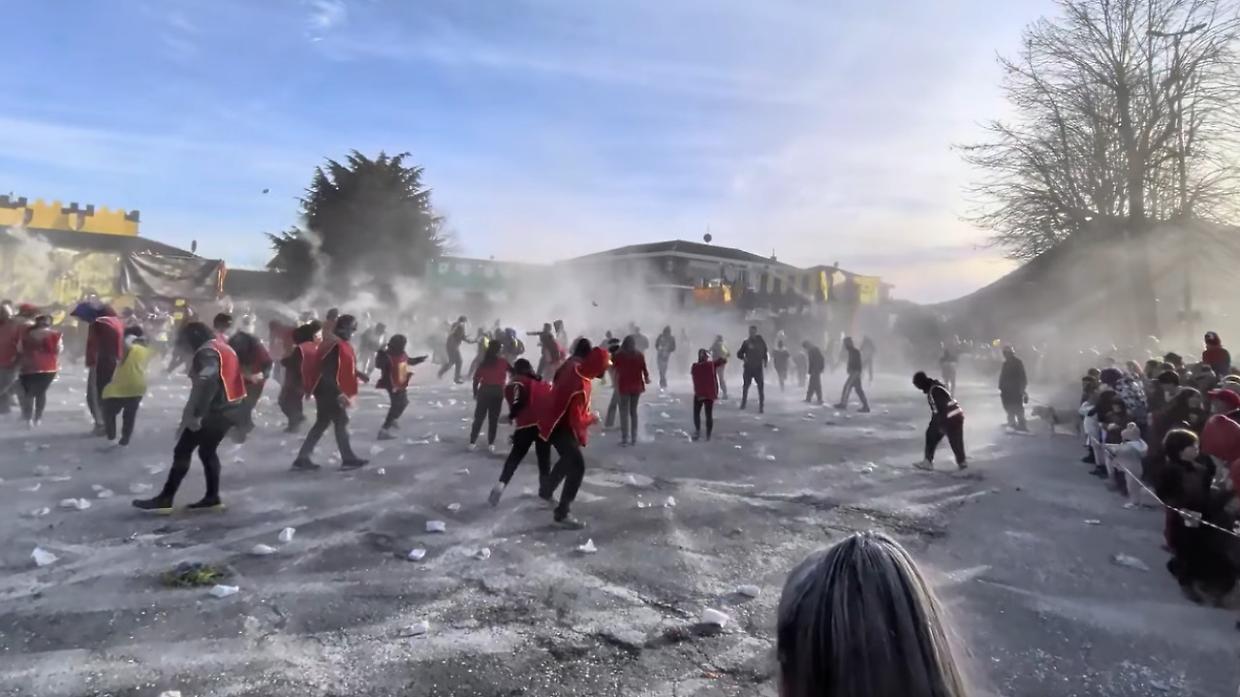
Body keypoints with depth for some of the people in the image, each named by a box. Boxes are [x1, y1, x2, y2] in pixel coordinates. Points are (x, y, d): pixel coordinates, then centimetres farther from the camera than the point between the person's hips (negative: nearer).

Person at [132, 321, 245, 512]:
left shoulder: (207, 352, -13)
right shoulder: (225, 348, 18)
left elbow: (205, 384, -27)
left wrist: (195, 414, -29)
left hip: (211, 412, -9)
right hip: (228, 411, 9)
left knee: (182, 451, -2)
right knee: (208, 451, 17)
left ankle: (165, 499, 0)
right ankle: (212, 497, 16)